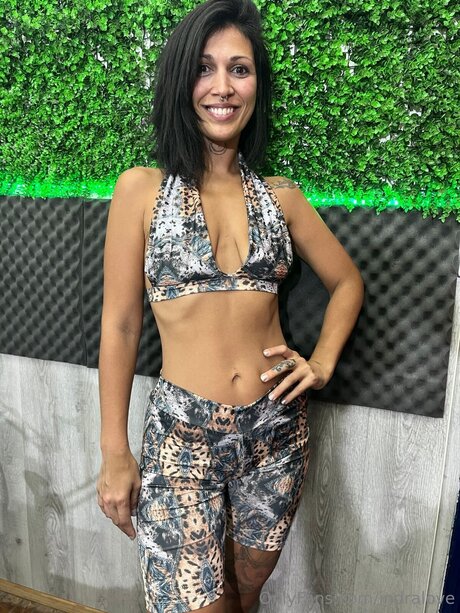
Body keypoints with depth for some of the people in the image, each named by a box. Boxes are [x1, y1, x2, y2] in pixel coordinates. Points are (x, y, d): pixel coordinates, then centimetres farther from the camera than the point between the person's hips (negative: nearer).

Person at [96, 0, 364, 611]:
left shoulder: (280, 195, 3)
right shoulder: (143, 188, -5)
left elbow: (348, 282, 14)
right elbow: (120, 325, -4)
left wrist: (323, 362, -1)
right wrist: (115, 453, -1)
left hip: (277, 430, 3)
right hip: (182, 436, -2)